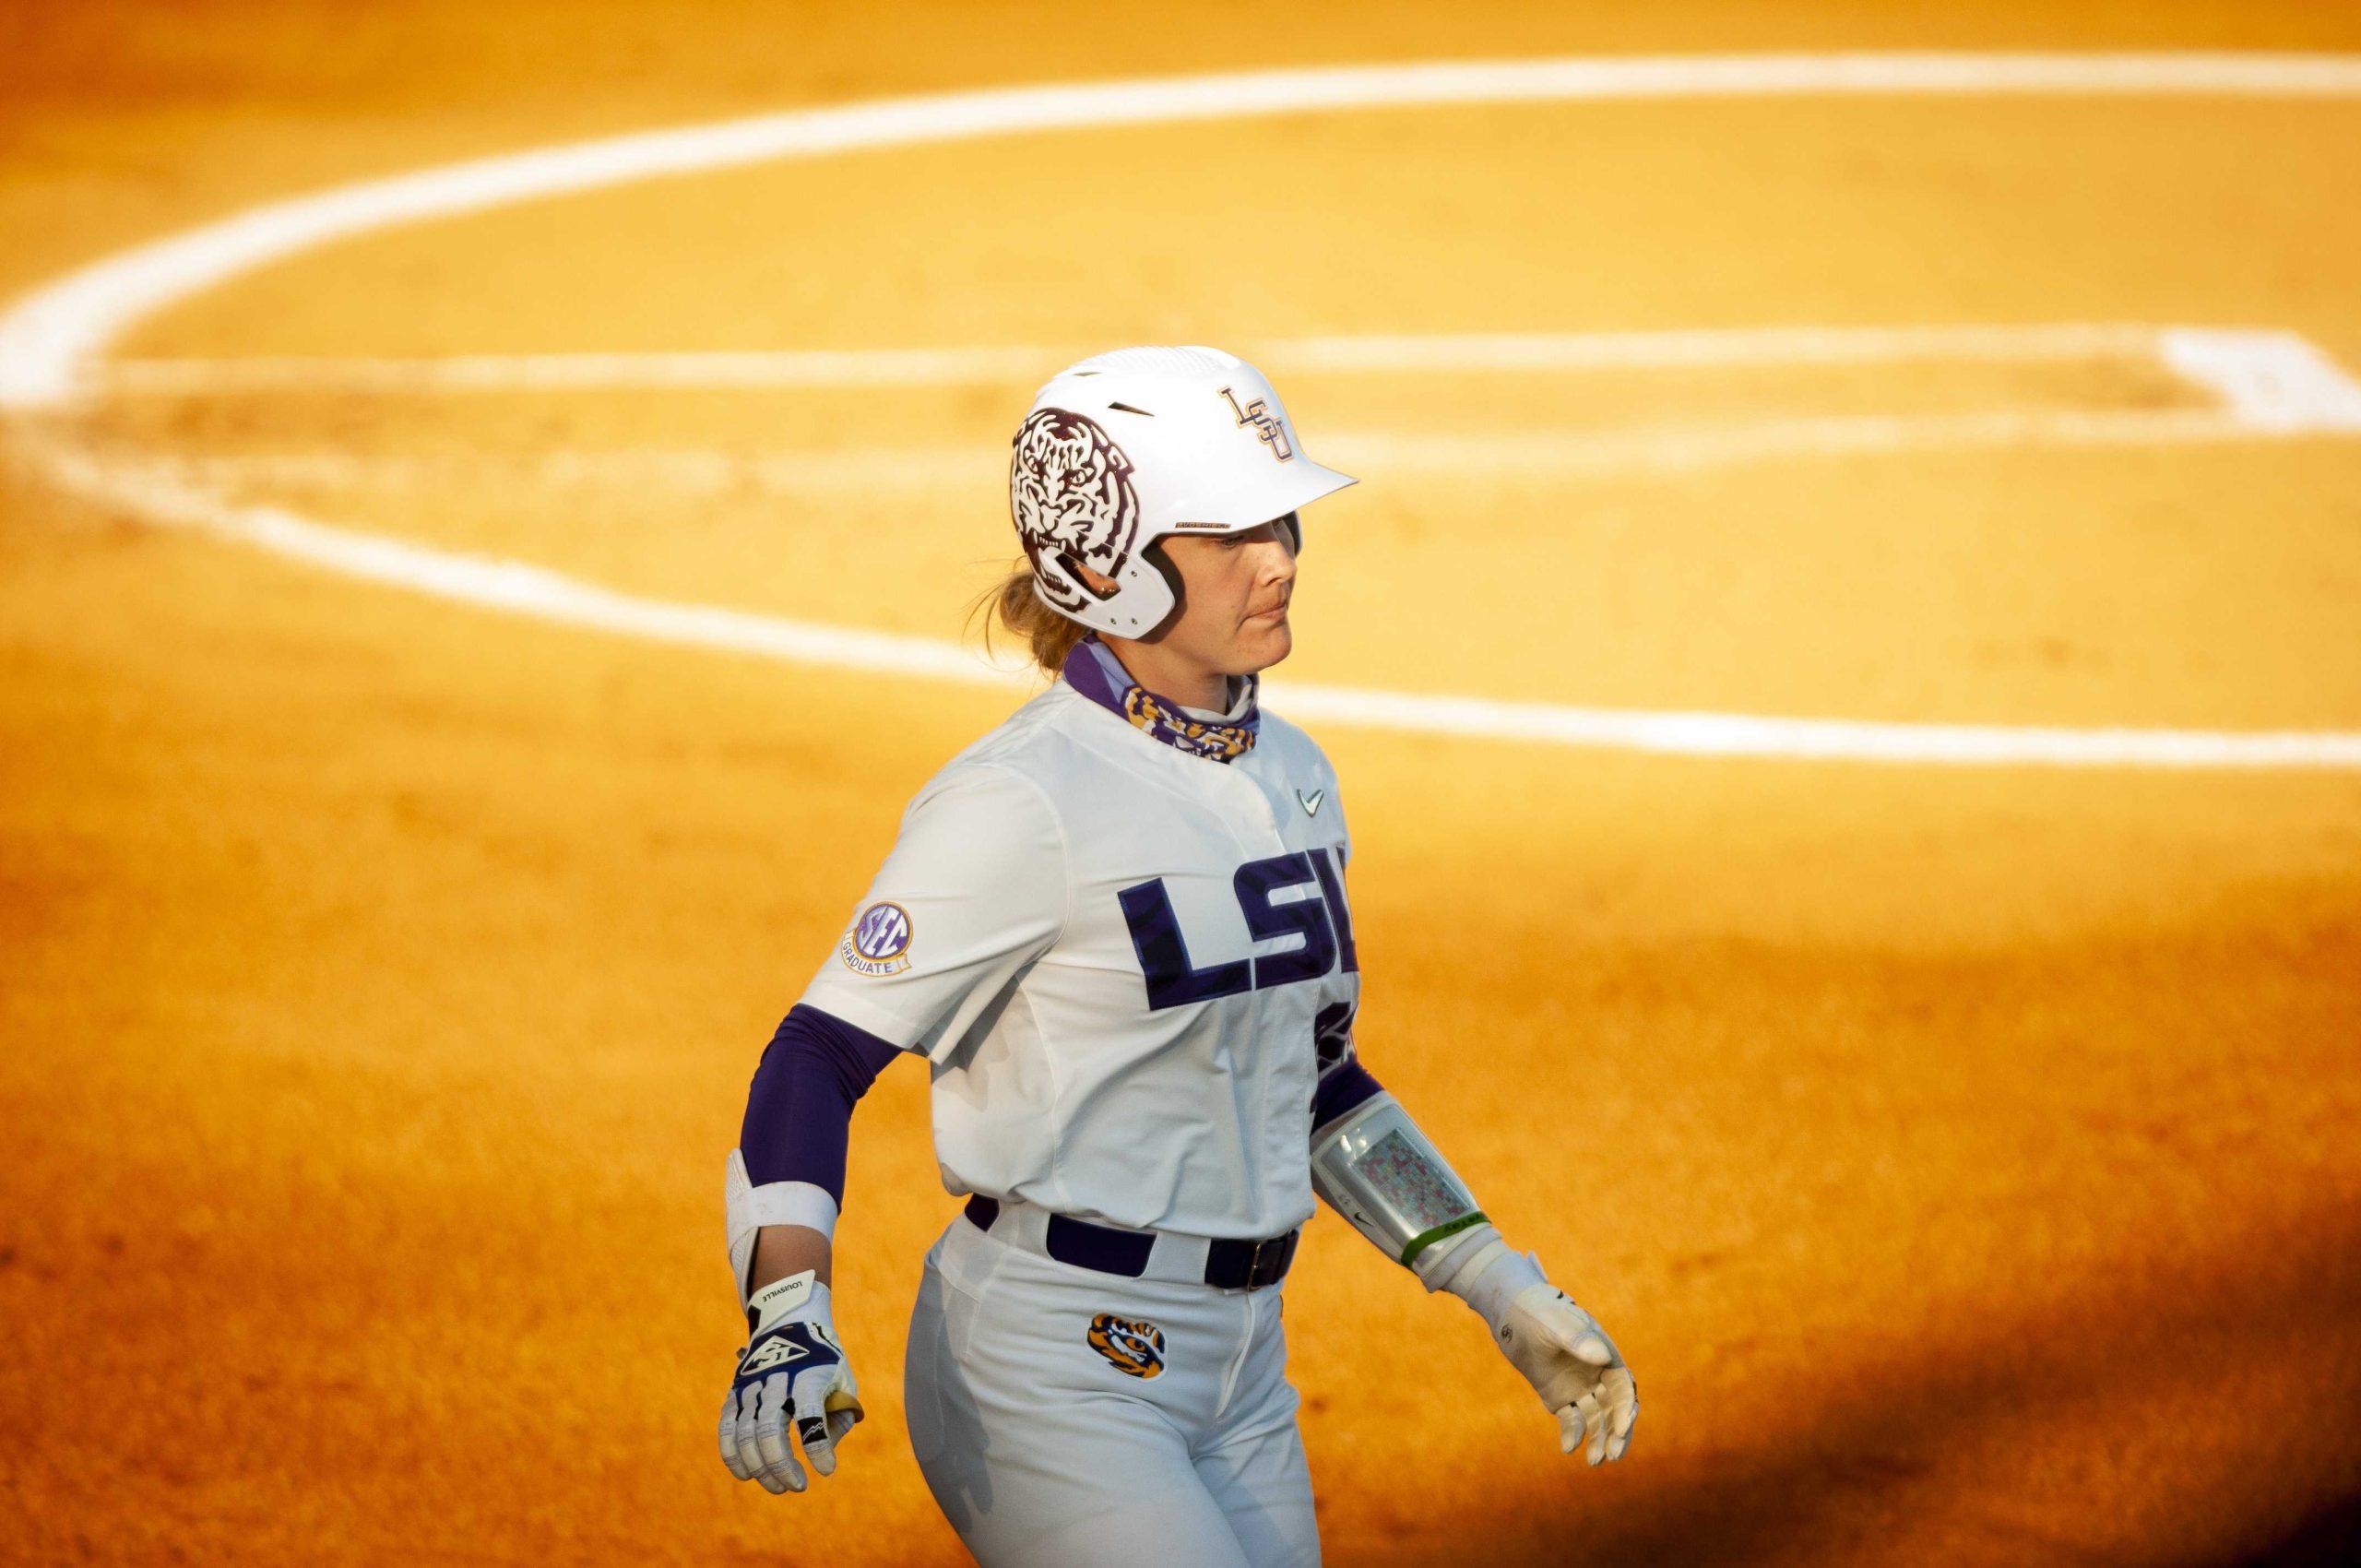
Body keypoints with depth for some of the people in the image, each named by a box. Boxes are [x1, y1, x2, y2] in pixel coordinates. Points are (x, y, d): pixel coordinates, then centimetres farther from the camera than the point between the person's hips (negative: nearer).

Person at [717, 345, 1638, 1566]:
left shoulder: (1289, 778, 9)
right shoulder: (1023, 803, -16)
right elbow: (818, 1060, -17)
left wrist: (1505, 1292, 17)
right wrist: (785, 1324, -32)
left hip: (1237, 1376, 8)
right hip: (1046, 1380, -8)